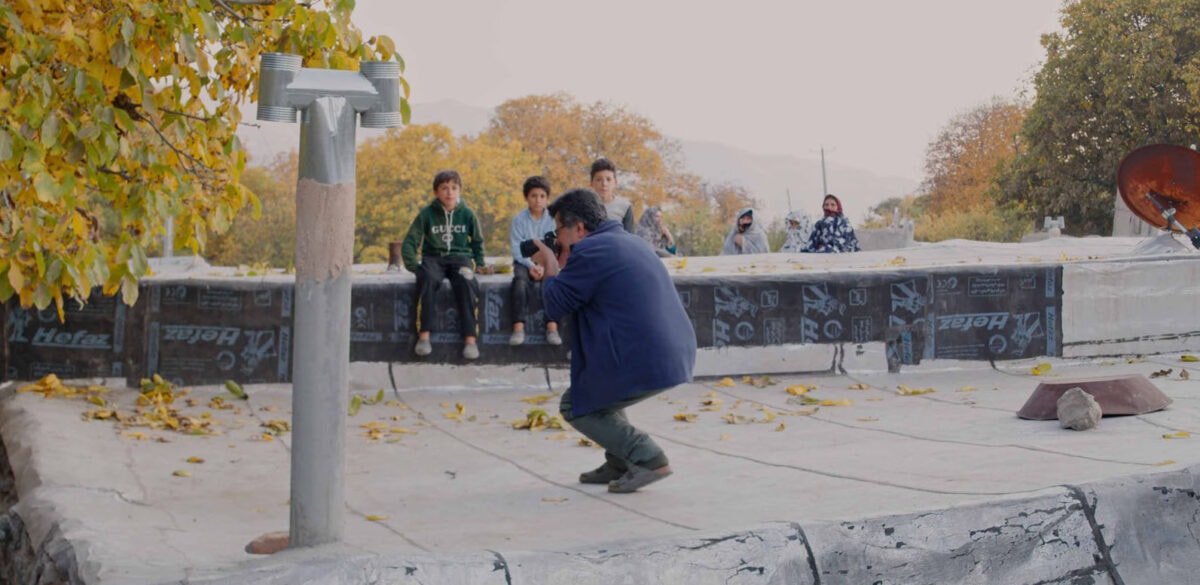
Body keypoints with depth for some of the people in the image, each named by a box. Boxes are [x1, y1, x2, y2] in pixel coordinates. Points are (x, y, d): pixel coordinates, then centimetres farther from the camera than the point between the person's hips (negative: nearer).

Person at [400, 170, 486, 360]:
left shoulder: (467, 214, 7)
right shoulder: (426, 214, 3)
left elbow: (478, 242, 19)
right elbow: (409, 242, 6)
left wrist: (478, 265, 6)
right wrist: (413, 266, -8)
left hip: (461, 257, 0)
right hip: (433, 258, 0)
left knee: (466, 282, -35)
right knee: (426, 278, -36)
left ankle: (470, 338, -35)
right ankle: (424, 335, -35)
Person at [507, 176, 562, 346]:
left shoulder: (553, 219, 3)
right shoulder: (519, 219, 2)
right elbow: (517, 249, -4)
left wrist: (543, 266, -20)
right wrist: (531, 265, -19)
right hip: (524, 262, -1)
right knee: (521, 280, -32)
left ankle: (552, 327, -34)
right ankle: (519, 327, -39)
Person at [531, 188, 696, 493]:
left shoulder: (589, 251, -11)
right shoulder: (630, 241, 20)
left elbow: (555, 306, -5)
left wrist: (550, 265, 11)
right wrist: (563, 265, 22)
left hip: (644, 364, -10)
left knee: (574, 407, 11)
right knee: (595, 383, 31)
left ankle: (649, 459, -1)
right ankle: (618, 463, 26)